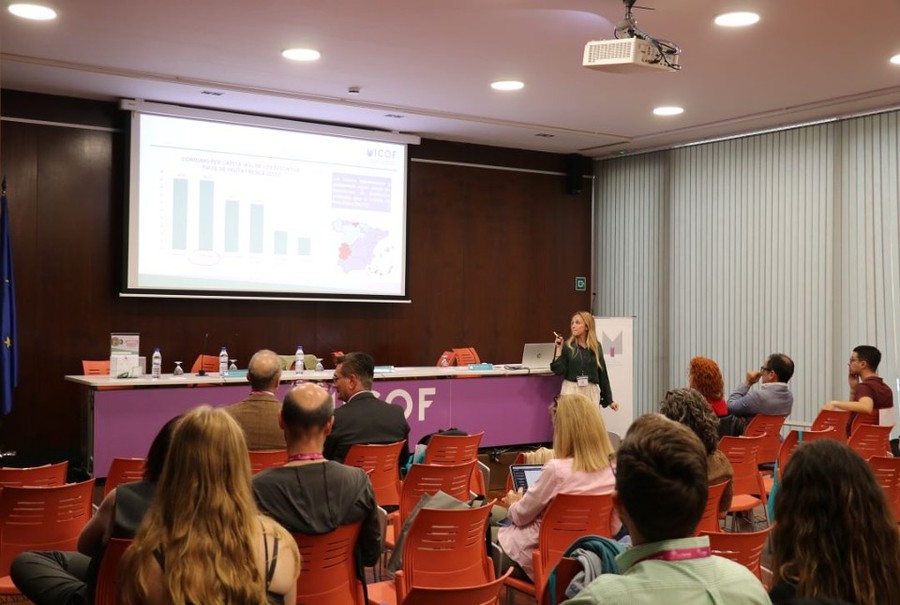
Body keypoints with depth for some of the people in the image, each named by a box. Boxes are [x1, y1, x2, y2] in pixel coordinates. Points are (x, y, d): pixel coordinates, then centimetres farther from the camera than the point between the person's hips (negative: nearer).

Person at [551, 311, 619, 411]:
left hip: (591, 391, 2)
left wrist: (609, 400, 11)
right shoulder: (567, 346, 0)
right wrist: (559, 349, -13)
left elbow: (602, 373, 10)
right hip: (571, 390, -2)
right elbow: (558, 371, -7)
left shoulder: (596, 347, 7)